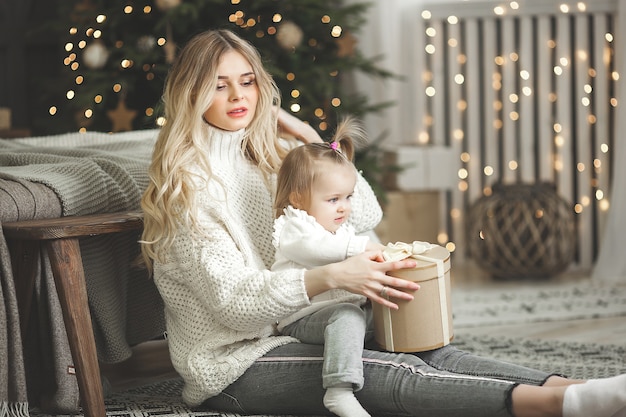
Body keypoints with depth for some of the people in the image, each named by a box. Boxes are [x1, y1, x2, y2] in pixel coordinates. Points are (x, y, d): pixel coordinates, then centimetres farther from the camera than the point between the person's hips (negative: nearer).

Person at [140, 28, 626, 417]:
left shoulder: (268, 156, 14)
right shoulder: (186, 184, -9)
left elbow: (365, 216, 10)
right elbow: (232, 301, -18)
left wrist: (313, 142, 2)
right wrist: (330, 276, -31)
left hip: (293, 332, 7)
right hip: (233, 366, -7)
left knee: (429, 354, -19)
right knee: (393, 375, -29)